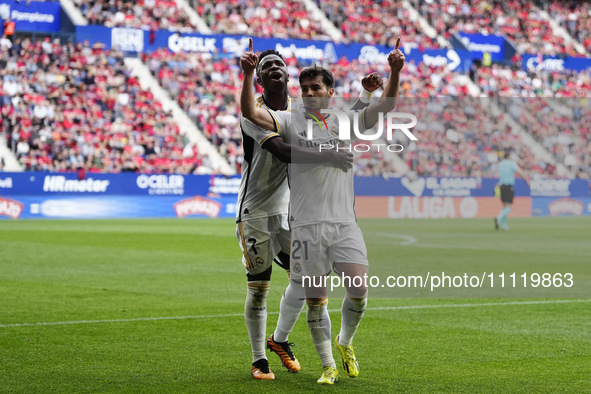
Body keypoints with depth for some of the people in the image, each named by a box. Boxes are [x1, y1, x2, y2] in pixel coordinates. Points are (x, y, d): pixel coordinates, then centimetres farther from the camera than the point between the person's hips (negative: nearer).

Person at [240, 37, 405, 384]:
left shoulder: (347, 121, 9)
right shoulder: (291, 122, 4)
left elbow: (385, 106, -1)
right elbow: (250, 112, -9)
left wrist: (395, 72, -16)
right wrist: (248, 76, -24)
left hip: (344, 223, 1)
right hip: (307, 225, -1)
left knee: (359, 290, -10)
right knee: (316, 300, 2)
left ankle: (345, 342, 19)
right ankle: (328, 365, 16)